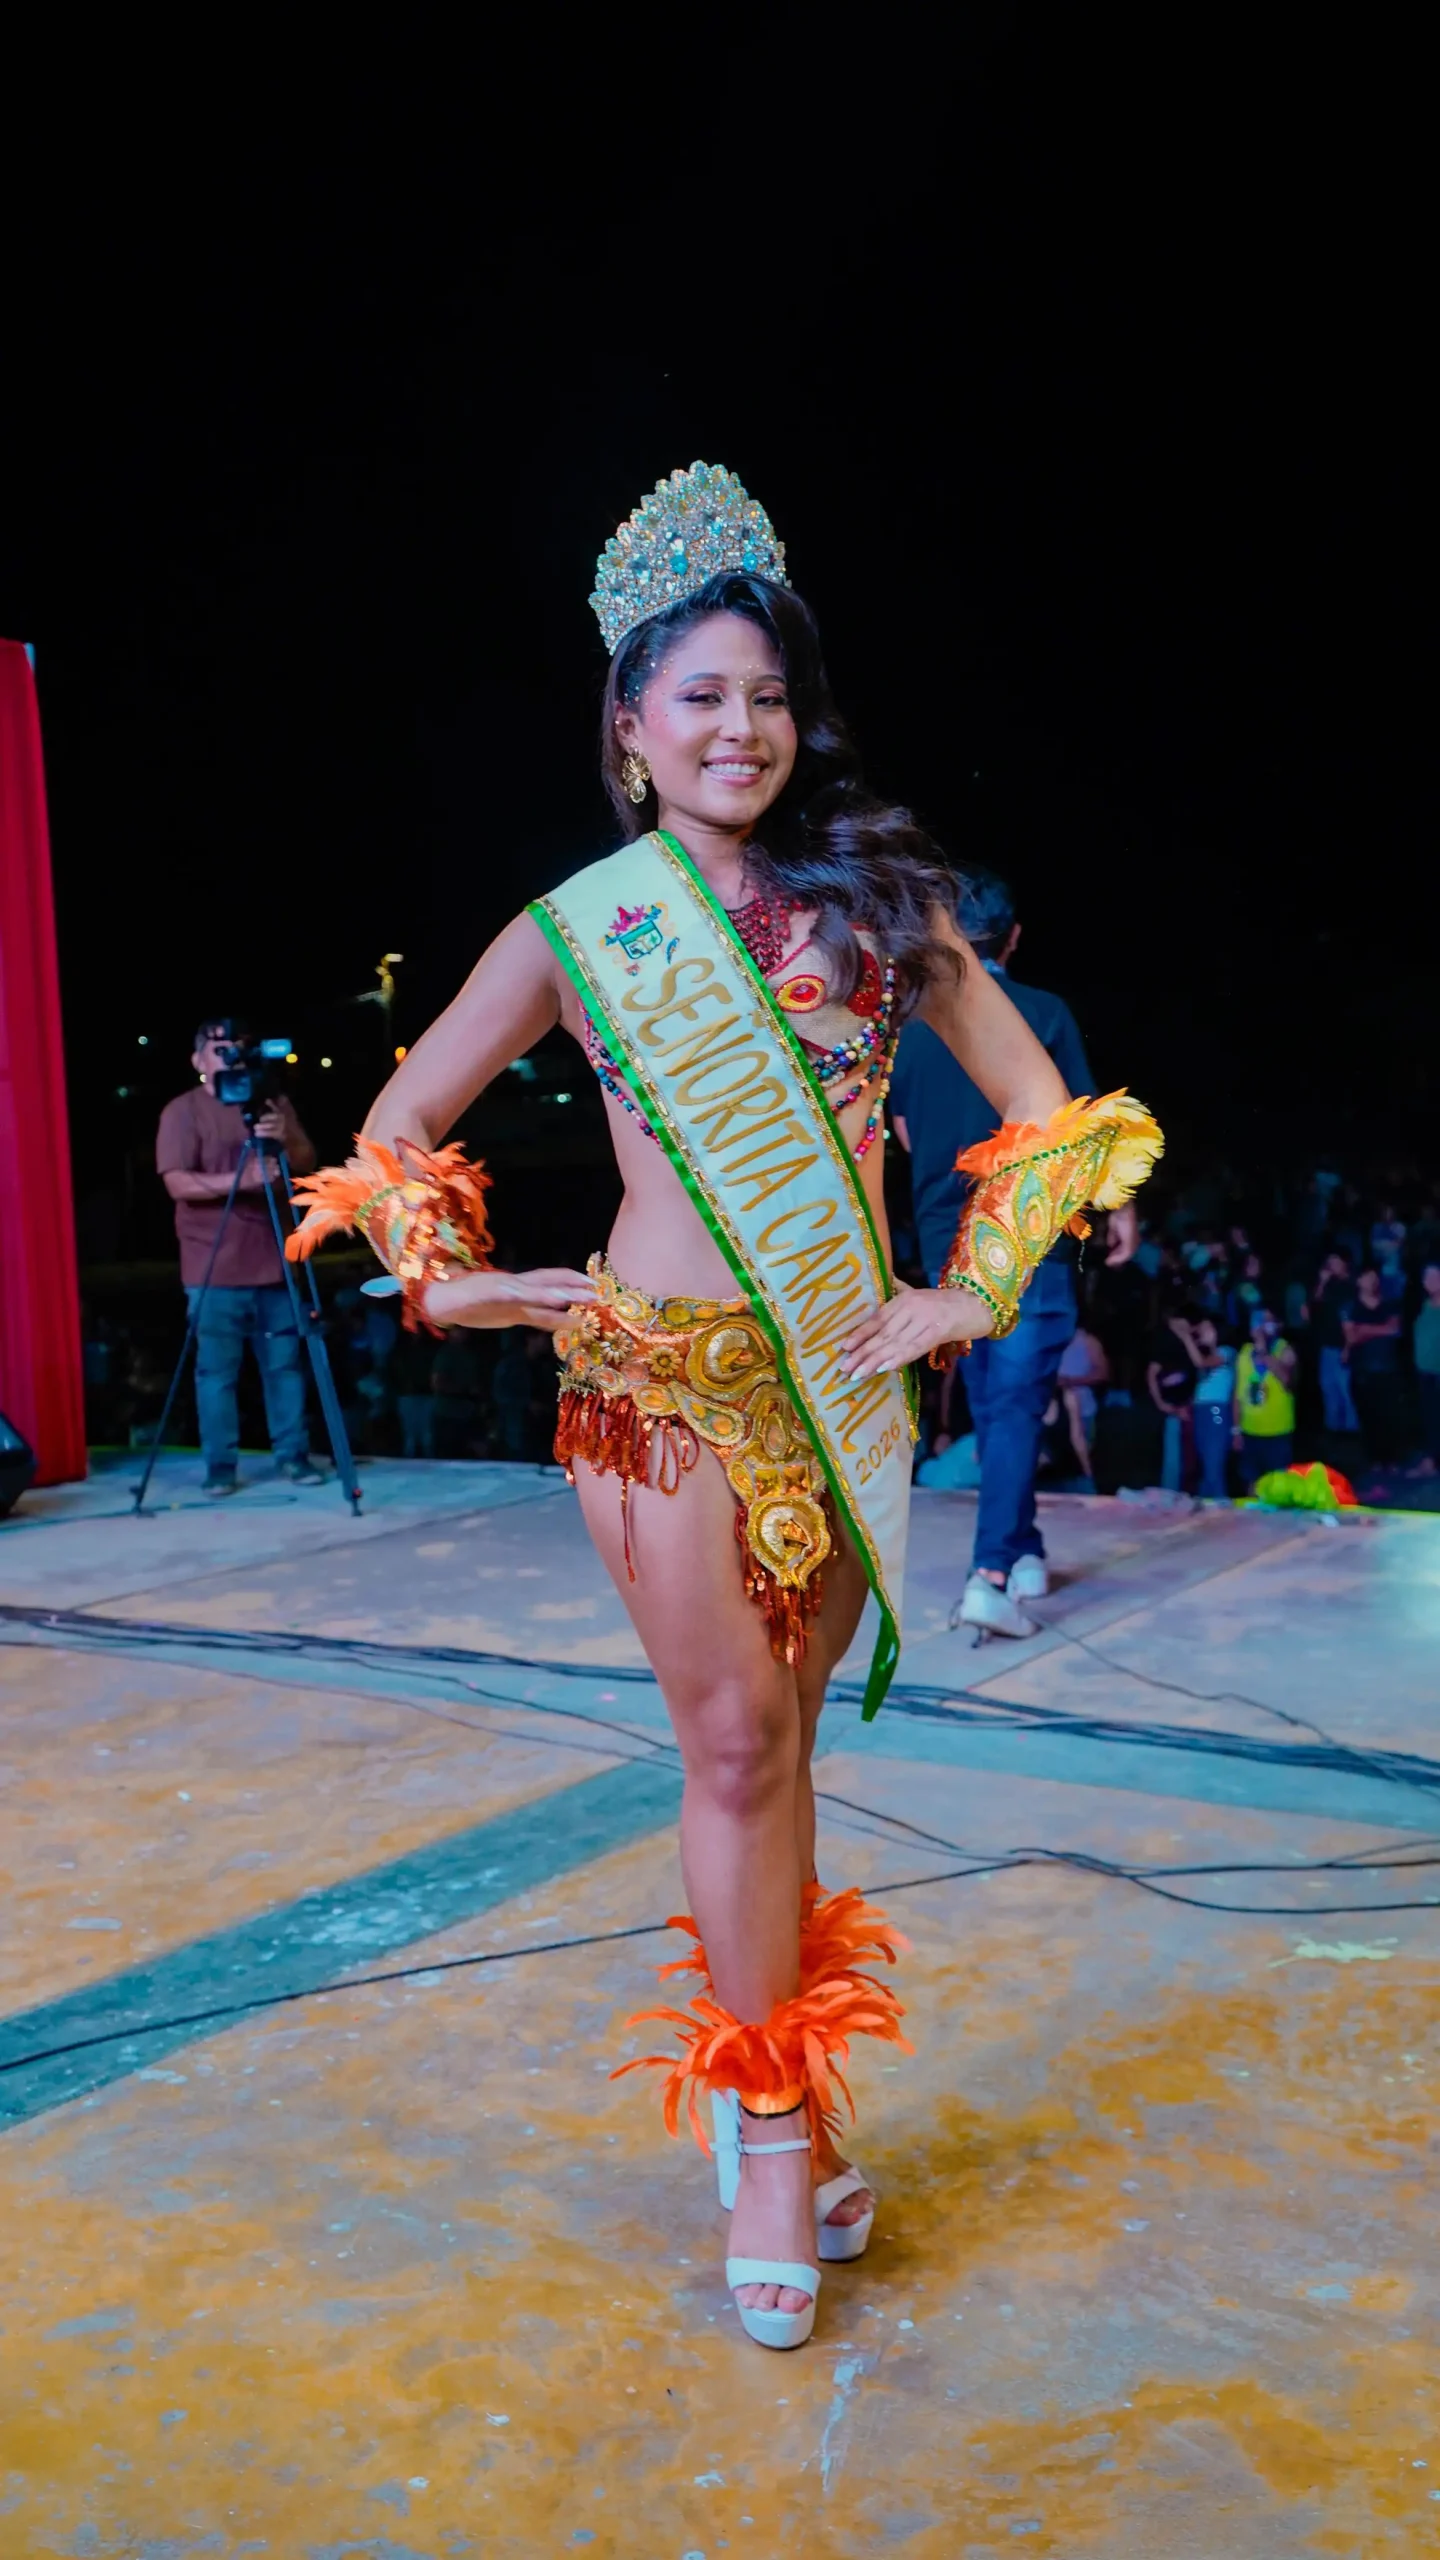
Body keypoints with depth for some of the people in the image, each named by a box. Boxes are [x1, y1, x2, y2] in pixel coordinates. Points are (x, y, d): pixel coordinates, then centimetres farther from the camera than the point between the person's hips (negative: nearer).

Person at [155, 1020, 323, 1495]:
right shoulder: (182, 1111, -1)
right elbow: (178, 1183, -11)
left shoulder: (274, 1102, 12)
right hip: (215, 1268, -3)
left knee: (285, 1362, 5)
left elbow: (307, 1162, 8)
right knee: (216, 1368, -3)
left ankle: (293, 1454, 14)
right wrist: (240, 1178, -24)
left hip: (273, 1261, 4)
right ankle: (220, 1465, 5)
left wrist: (285, 1140, -15)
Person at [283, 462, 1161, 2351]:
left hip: (841, 1377, 2)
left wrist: (978, 1287, 0)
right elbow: (400, 1126, 10)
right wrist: (457, 1283, -1)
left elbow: (1041, 1101, 8)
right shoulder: (575, 929, 2)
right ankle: (777, 2124, 15)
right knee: (737, 1738, -2)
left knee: (773, 1739, 9)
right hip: (656, 1376, -2)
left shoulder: (874, 899, 6)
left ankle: (766, 2089, 26)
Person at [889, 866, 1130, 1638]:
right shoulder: (1044, 1014, -6)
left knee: (990, 1406, 16)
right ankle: (992, 1574, -15)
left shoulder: (909, 1024, 3)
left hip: (948, 1241, 4)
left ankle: (1025, 1553, 26)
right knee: (1018, 1407, -4)